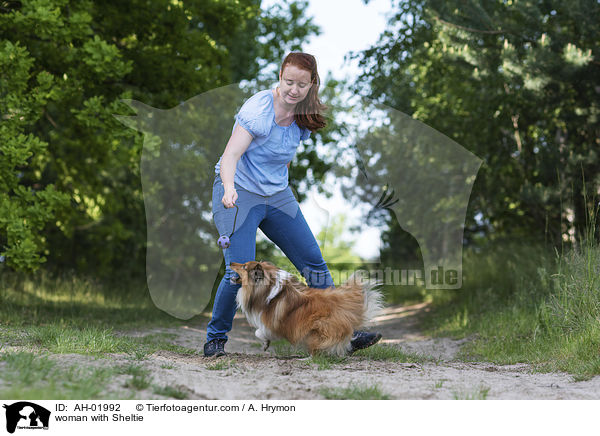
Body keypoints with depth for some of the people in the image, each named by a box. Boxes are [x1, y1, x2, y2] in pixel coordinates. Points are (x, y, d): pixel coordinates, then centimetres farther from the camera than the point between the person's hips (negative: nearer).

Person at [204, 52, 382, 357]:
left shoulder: (303, 117, 2)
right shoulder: (259, 107, -18)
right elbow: (231, 154, -27)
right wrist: (229, 189, -44)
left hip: (278, 196, 6)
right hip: (238, 194, -6)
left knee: (315, 265, 5)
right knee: (239, 273, -17)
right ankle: (215, 338, 6)